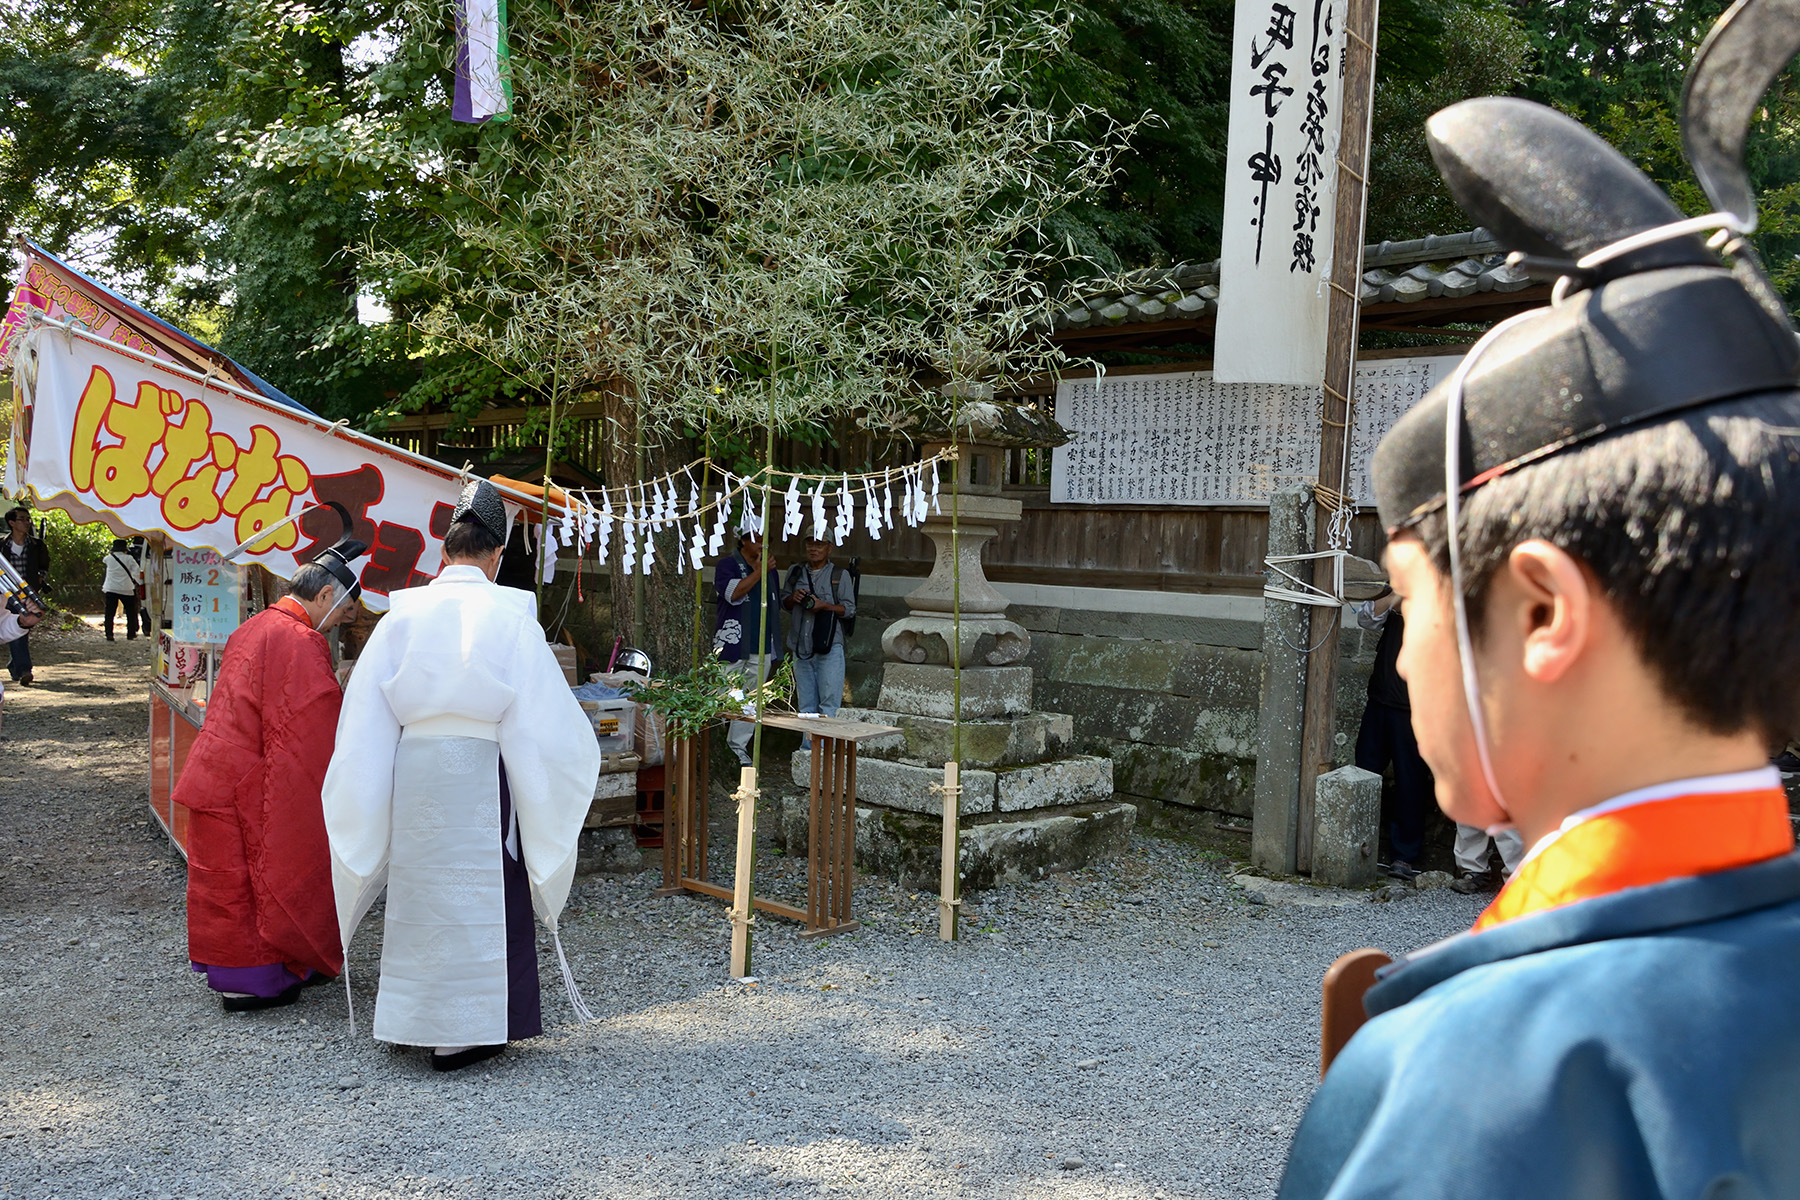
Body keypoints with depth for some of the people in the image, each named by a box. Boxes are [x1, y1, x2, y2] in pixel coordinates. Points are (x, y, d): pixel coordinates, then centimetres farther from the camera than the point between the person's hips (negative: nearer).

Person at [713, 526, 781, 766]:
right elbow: (733, 593, -21)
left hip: (761, 649, 5)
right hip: (733, 647, -5)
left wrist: (774, 648, 21)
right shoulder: (727, 564, -2)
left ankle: (738, 747, 14)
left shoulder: (770, 569, 16)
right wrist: (759, 572, -19)